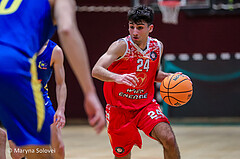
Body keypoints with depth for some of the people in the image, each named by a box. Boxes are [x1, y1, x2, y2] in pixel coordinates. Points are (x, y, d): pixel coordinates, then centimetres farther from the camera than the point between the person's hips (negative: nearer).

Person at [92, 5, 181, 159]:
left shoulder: (157, 46, -1)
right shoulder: (121, 46, -17)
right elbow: (96, 70, -31)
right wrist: (117, 77, -50)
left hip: (146, 105, 3)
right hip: (120, 109, -3)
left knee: (169, 139, -22)